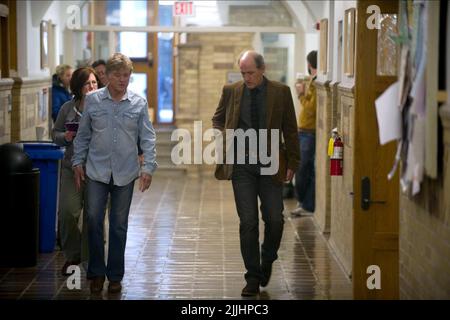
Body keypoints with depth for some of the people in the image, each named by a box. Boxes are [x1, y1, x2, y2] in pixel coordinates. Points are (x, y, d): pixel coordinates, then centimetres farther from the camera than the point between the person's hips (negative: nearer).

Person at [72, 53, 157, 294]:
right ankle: (96, 272, 11)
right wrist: (78, 162, 5)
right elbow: (83, 135, 8)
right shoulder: (93, 100, 1)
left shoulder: (139, 103, 0)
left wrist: (148, 167, -7)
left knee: (119, 225, 8)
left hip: (125, 173, 0)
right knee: (94, 219, -4)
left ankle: (115, 276, 19)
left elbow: (147, 137, 0)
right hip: (97, 171, 0)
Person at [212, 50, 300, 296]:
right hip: (241, 164, 1)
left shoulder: (281, 92, 0)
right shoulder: (231, 91, 3)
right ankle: (253, 277, 8)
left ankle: (267, 261, 29)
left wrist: (292, 164, -1)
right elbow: (217, 120, 18)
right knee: (248, 222, 0)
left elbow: (290, 130, 3)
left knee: (274, 219, 1)